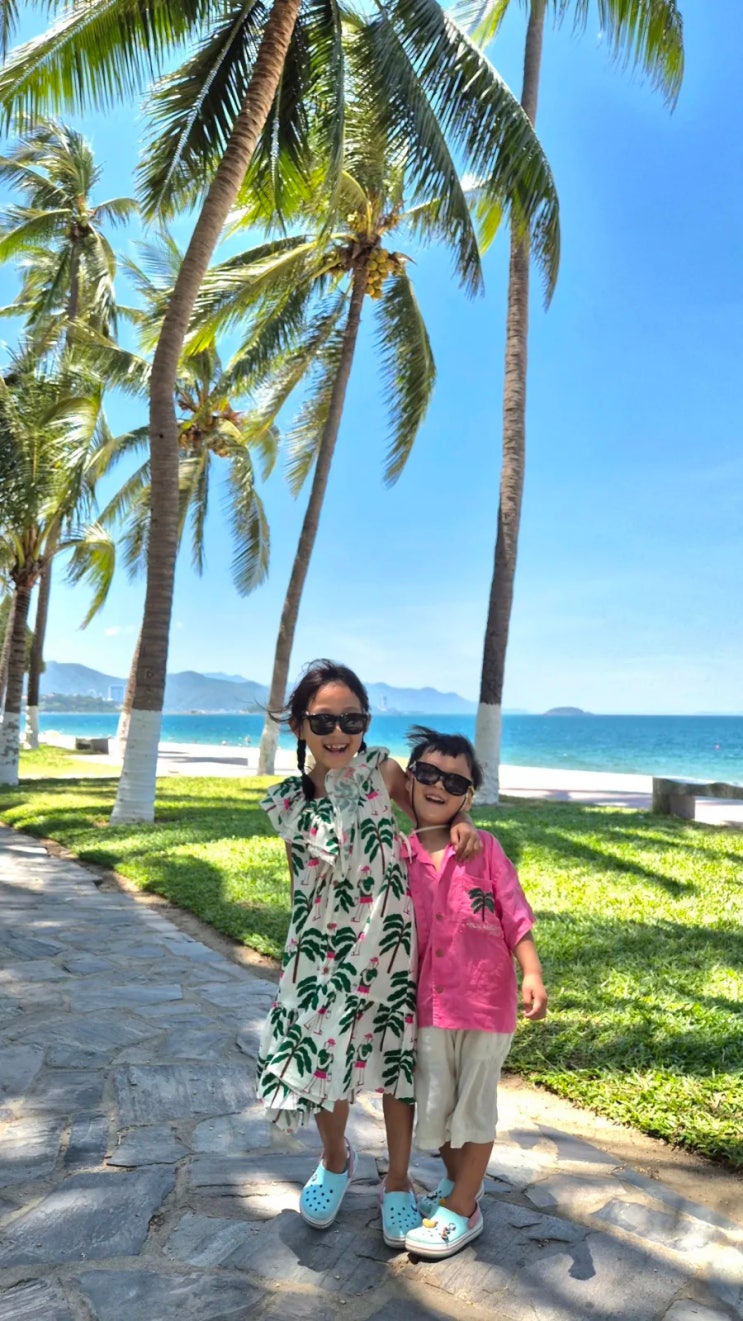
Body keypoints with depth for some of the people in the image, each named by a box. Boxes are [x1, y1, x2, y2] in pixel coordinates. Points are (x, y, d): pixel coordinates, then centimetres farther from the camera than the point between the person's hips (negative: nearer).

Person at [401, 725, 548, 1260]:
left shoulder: (485, 849, -7)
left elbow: (516, 917, -6)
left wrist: (533, 974, -16)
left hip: (487, 999, -3)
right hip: (431, 1002, 3)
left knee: (474, 1106, 11)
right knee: (434, 1104, 15)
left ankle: (462, 1209, 28)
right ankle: (458, 1182, 41)